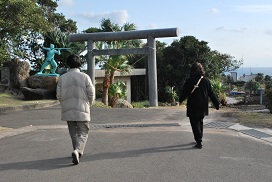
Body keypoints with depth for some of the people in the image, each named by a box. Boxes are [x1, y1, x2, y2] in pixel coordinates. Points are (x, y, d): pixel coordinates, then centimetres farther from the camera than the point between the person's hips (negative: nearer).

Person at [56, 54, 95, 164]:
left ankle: (78, 152, 24)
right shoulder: (85, 77, -7)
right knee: (83, 133, 2)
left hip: (68, 110, 3)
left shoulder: (62, 78, -1)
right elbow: (91, 94, -5)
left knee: (73, 133, 16)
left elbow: (59, 96, 0)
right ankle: (77, 151, -19)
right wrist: (88, 105, 13)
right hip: (82, 110, -3)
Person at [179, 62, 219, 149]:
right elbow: (211, 93, 4)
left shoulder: (189, 81, -12)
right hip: (203, 107, 4)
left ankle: (199, 142, -5)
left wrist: (180, 100, 13)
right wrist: (216, 103, 12)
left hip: (193, 107, -4)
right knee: (200, 122, 20)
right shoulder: (206, 80, 0)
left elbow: (184, 93, -5)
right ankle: (199, 139, 30)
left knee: (195, 124, 2)